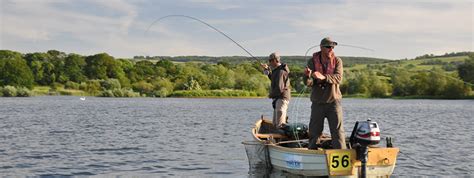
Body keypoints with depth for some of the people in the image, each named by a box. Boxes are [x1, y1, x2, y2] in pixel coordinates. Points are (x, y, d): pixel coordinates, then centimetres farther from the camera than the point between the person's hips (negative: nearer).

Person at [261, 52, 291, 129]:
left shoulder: (280, 71, -18)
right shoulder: (276, 70, 14)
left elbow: (279, 88, -23)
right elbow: (273, 79, 33)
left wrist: (271, 95, -7)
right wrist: (267, 69, 25)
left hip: (282, 98, -11)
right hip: (278, 99, 11)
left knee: (280, 124, -15)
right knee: (275, 123, 15)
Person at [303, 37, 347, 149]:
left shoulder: (337, 61, -1)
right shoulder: (313, 61, -2)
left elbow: (338, 78, -17)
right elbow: (309, 83, -9)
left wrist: (323, 77, -34)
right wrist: (307, 75, -33)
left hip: (333, 101, -1)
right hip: (317, 102, 1)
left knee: (338, 131, -1)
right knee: (314, 132, 9)